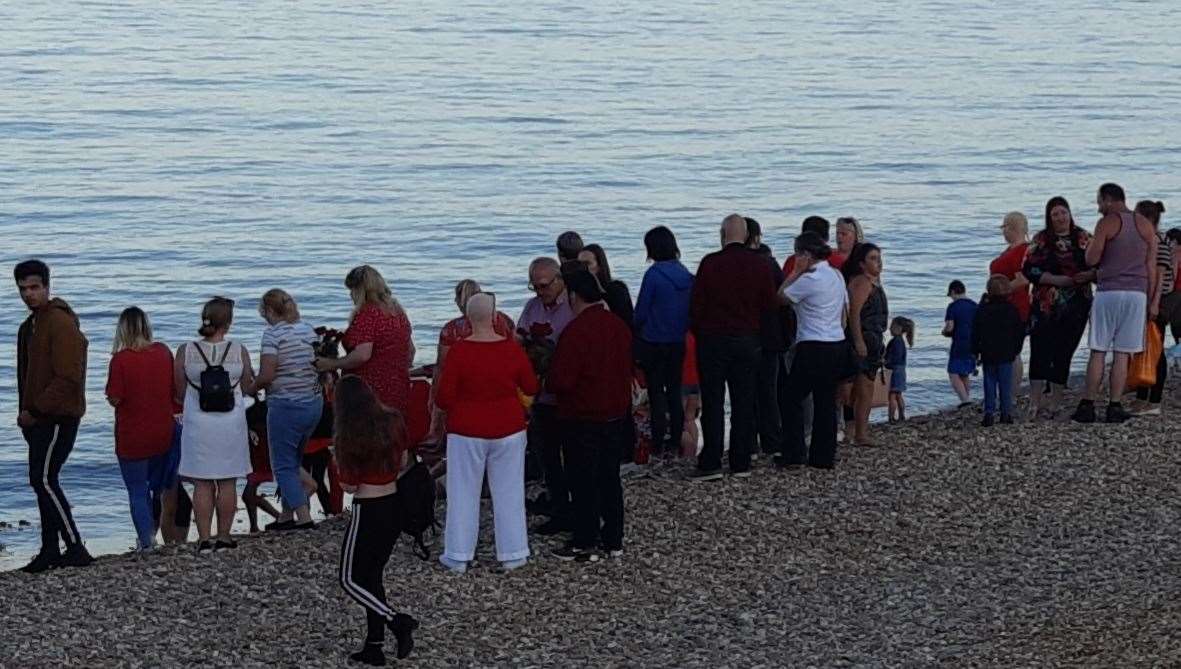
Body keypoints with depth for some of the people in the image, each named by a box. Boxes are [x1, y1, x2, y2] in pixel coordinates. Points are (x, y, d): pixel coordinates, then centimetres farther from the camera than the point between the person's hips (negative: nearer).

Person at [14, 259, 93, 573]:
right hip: (38, 418, 10)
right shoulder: (29, 326, 17)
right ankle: (49, 551, 16)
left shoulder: (61, 323, -14)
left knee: (44, 480, -13)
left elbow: (67, 378, -21)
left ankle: (76, 549, -12)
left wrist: (35, 411, -18)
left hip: (58, 417, -10)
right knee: (43, 482, 11)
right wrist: (26, 413, 14)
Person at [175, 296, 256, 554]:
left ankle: (204, 539, 3)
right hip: (231, 423, 0)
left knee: (202, 483, 5)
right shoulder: (239, 352, -7)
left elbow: (180, 393, 0)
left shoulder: (185, 351, -7)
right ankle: (223, 537, 12)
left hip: (198, 423, 0)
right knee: (227, 482, 9)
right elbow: (247, 388, 5)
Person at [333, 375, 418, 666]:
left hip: (369, 511, -7)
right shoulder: (394, 421, 0)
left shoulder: (352, 436, -18)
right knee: (373, 575, 16)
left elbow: (349, 486, -12)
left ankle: (396, 621, -8)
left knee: (351, 579, 6)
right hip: (395, 504, 7)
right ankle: (374, 645, 16)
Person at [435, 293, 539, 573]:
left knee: (463, 493, 7)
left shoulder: (459, 351, -15)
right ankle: (512, 554, 14)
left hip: (467, 432, -2)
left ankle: (458, 557, 10)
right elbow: (531, 388, 4)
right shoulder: (512, 349, -9)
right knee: (508, 492, 11)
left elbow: (444, 399, -12)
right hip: (508, 430, 2)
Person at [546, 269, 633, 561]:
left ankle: (585, 545, 5)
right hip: (615, 413, 8)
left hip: (583, 418, -8)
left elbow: (560, 381, -22)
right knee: (610, 478, 15)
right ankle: (613, 540, 20)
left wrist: (548, 381, -1)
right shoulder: (619, 325, 5)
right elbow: (628, 368, 15)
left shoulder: (576, 331, -21)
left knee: (583, 482, 0)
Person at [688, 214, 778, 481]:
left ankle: (711, 464, -3)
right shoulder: (759, 265, -1)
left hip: (713, 339, -3)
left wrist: (698, 335, 7)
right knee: (744, 403, 8)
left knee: (712, 403, 1)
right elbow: (769, 306, 4)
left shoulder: (710, 263, -9)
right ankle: (741, 463, 9)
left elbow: (696, 305, -6)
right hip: (748, 340, 3)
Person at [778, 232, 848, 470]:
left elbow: (780, 297, -7)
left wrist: (796, 271, -2)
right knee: (826, 401, 10)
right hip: (838, 344, 8)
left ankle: (794, 454, 0)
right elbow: (845, 308, 17)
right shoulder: (837, 276, 10)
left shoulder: (809, 279, -15)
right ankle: (825, 456, 12)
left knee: (793, 400, 2)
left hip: (813, 347, -8)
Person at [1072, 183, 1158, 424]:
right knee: (1122, 354, 3)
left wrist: (1091, 245, 15)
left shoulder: (1107, 224, -4)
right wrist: (1152, 302, 11)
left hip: (1108, 292, -3)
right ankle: (1115, 407, 0)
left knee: (1098, 352, 2)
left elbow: (1091, 260, -7)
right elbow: (1151, 267, 8)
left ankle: (1088, 405, 2)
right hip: (1137, 294, 3)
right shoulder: (1146, 225, 9)